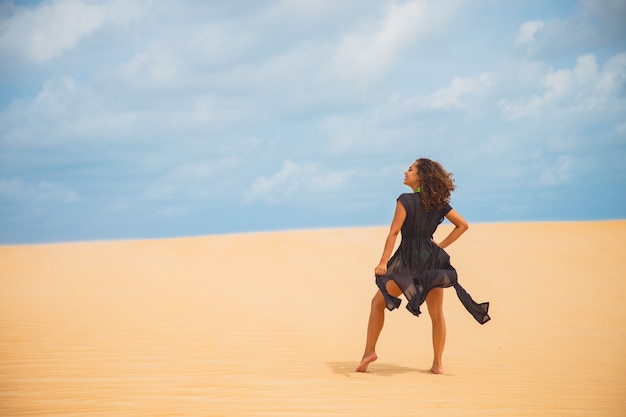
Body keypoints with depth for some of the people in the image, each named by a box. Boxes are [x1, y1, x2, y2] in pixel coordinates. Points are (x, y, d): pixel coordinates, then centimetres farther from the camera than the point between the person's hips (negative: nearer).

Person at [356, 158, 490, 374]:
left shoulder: (406, 200, -11)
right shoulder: (438, 203, 5)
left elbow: (394, 232, -16)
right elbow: (462, 225, 7)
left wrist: (383, 262, -18)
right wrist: (442, 245, 7)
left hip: (407, 260, -5)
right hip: (432, 259, 5)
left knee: (378, 302, 11)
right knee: (436, 312, 7)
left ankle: (369, 351, 7)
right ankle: (437, 363, 8)